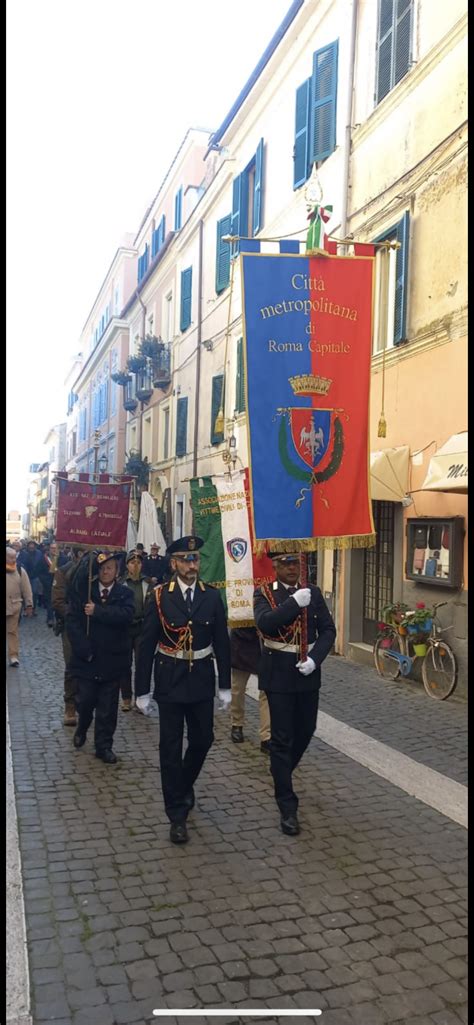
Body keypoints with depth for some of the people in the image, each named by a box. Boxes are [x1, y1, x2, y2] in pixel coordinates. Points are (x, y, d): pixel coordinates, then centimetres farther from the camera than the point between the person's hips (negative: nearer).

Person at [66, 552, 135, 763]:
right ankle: (82, 728, 40)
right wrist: (83, 649, -16)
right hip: (86, 659, 0)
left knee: (108, 708, 6)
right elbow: (72, 620, -7)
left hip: (112, 660, 0)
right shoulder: (83, 591, 0)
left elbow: (126, 615, -19)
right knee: (84, 701, 8)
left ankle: (104, 746, 20)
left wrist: (97, 611, -23)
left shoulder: (124, 594, 0)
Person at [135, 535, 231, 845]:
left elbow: (222, 641, 3)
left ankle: (185, 784, 42)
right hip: (170, 681, -2)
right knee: (171, 747, 2)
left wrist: (225, 685, 3)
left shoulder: (212, 596, -1)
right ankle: (177, 814, 15)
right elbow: (147, 645, -5)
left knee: (203, 739, 12)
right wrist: (142, 689, -6)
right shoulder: (160, 596, -8)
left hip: (202, 679, 3)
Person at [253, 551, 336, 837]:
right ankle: (288, 808, 6)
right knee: (282, 738, -2)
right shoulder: (264, 593, -5)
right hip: (279, 673, -4)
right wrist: (294, 602, -29)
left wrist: (315, 658, -14)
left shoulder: (313, 593, 4)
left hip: (307, 672, 4)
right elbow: (264, 623, -23)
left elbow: (328, 630, 1)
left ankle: (281, 773, 45)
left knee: (306, 731, 17)